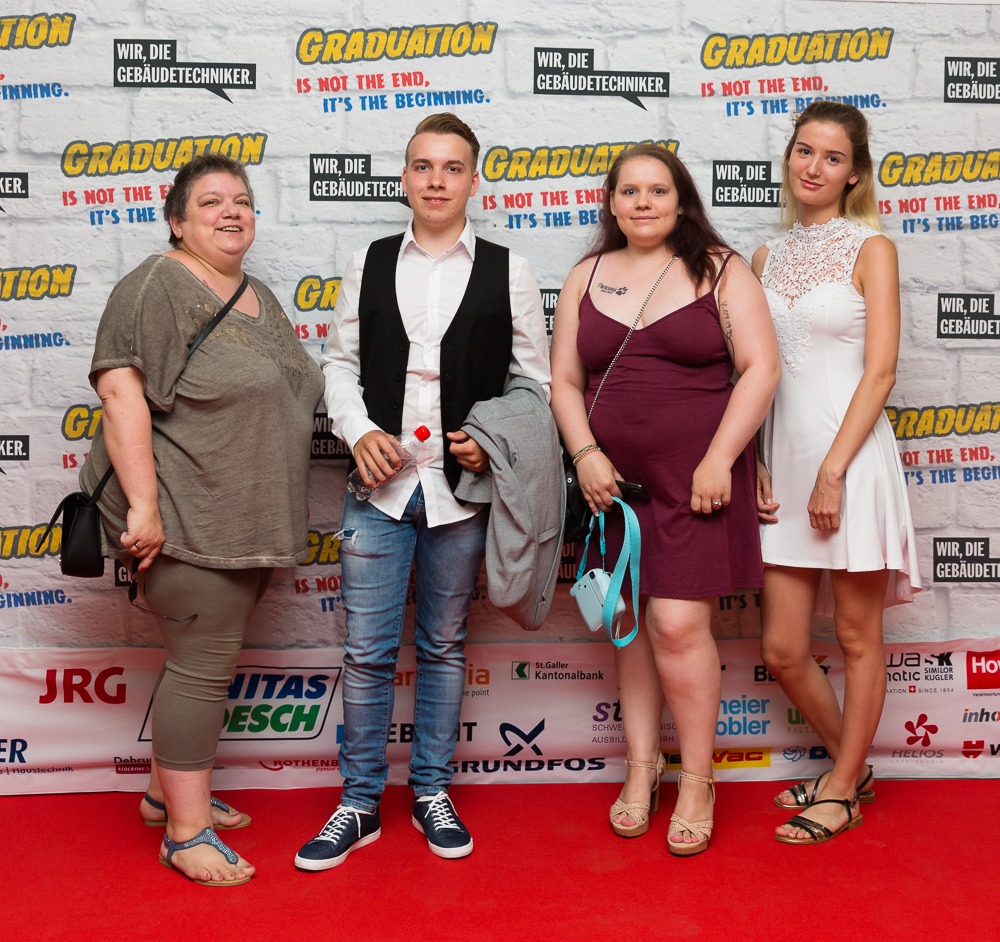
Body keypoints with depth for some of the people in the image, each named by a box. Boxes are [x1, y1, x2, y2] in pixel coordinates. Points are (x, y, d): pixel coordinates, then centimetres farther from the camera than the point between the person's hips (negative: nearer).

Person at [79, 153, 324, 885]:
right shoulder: (158, 287, -10)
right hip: (188, 521, -8)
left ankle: (169, 790, 33)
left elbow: (287, 395, 24)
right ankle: (186, 830, 10)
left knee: (209, 658, 16)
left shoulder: (261, 298, 17)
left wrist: (278, 522, 20)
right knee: (202, 665, -4)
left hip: (248, 523, 8)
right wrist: (144, 504, -24)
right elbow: (120, 390, -19)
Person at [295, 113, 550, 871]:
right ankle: (360, 803, 19)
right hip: (380, 486, 1)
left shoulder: (507, 271, 3)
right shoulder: (370, 264, 8)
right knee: (367, 651, 3)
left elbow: (535, 380, 5)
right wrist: (359, 431, -7)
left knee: (444, 646, 12)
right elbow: (340, 361, 10)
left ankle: (432, 793, 27)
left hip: (461, 488, -1)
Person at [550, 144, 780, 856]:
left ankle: (698, 780, 10)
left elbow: (760, 368, -4)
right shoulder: (587, 278, 11)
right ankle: (641, 769, 24)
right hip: (615, 480, 4)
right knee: (632, 623, 10)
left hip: (696, 477, -4)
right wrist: (585, 455, -4)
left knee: (679, 625, -8)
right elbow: (564, 379, 10)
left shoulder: (719, 270, 1)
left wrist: (718, 461, -12)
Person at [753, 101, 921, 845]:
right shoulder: (768, 258, 14)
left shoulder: (870, 248, 0)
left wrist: (834, 468, -15)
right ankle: (851, 767, 31)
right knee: (783, 650, 7)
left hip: (850, 455, -5)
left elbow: (880, 370, -8)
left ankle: (842, 791, 23)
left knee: (857, 636, 6)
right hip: (783, 458, 5)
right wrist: (754, 463, 2)